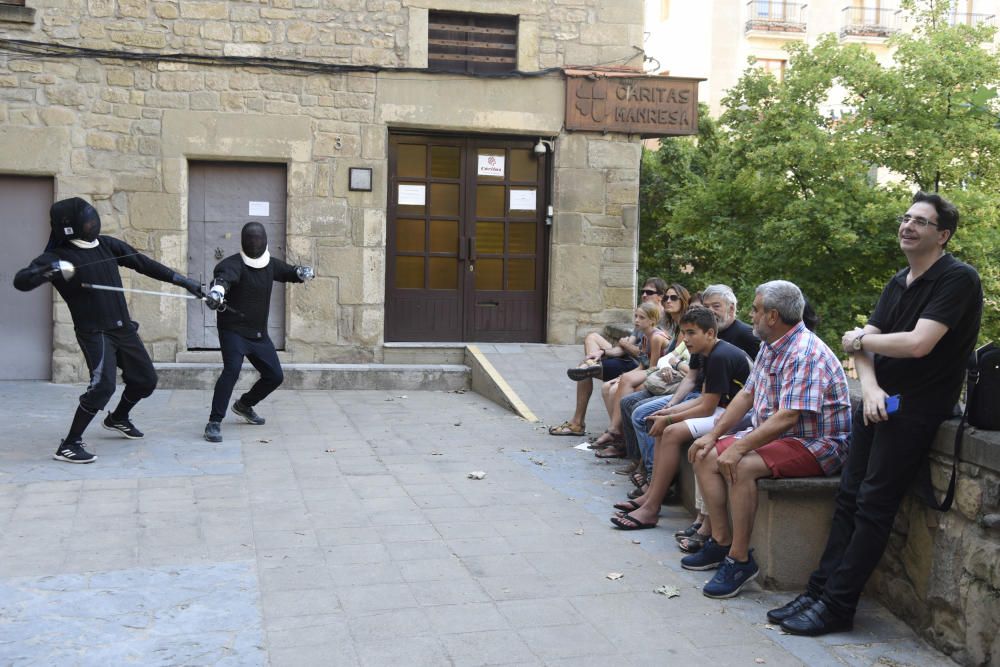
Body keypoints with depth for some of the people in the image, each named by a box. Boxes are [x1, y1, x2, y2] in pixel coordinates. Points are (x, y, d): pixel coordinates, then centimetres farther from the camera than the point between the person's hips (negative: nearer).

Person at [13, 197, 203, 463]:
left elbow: (144, 263, 5)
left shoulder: (106, 244, 2)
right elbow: (21, 281, -24)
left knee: (146, 380, 16)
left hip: (123, 328, 7)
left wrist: (183, 281, 2)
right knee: (103, 386, -24)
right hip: (95, 333, -7)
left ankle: (118, 418, 43)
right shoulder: (57, 256, -13)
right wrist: (45, 272, -45)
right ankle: (69, 445, -13)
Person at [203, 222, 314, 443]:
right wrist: (216, 290, -64)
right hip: (233, 331, -7)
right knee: (232, 369, -27)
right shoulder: (233, 264, -18)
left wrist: (303, 272, -7)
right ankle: (214, 423, -22)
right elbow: (223, 276, -40)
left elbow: (290, 272, 19)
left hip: (259, 333, 7)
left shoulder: (270, 264, 4)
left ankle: (244, 405, 37)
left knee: (275, 376, 11)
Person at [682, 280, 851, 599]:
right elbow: (747, 394, 14)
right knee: (706, 456, 0)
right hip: (773, 436, 10)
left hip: (816, 445, -10)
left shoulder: (805, 354, -23)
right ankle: (721, 542, 5)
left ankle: (739, 559, -21)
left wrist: (740, 447, -31)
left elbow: (788, 417, -31)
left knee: (740, 466, -32)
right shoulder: (770, 347, 9)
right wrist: (713, 435, 5)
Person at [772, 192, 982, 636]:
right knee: (848, 498, 6)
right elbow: (864, 345, 9)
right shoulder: (898, 283, 15)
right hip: (878, 401, 8)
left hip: (917, 408, -8)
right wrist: (869, 386, -12)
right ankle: (819, 591, 10)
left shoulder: (958, 279, -11)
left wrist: (860, 339, -6)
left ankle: (837, 606, -3)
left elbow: (917, 344, -23)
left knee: (873, 506, -8)